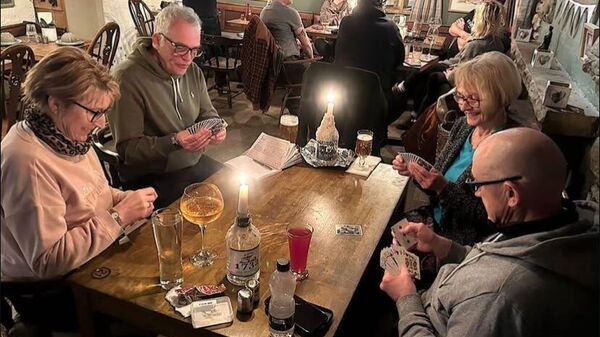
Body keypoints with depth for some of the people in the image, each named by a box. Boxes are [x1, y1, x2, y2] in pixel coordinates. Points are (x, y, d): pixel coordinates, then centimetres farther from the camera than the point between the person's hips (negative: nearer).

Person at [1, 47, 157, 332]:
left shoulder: (66, 133, -3)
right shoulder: (28, 161, -29)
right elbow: (48, 261, -29)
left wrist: (125, 201, -7)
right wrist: (118, 216, -26)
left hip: (91, 257, 8)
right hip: (51, 293, -7)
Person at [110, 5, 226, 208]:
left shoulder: (193, 71, 4)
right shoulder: (128, 77, -19)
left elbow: (207, 113, 13)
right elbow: (127, 149, -19)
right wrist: (174, 142, -33)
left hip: (196, 163, 7)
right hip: (150, 179, -7)